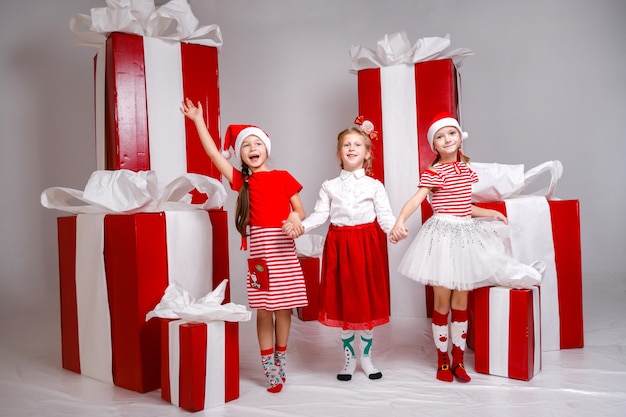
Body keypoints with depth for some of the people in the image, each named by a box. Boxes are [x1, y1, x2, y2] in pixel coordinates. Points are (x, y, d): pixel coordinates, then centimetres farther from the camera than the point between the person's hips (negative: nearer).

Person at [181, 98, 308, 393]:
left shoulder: (283, 177, 5)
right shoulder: (241, 180, 7)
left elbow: (300, 211, 9)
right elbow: (213, 153, 1)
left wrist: (296, 218, -14)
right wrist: (198, 120, -1)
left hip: (284, 248, 0)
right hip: (259, 248, 0)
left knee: (283, 308, 7)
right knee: (263, 310, 2)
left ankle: (280, 362, 25)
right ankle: (270, 371, 14)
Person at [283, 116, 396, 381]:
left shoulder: (374, 186, 4)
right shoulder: (330, 187, 8)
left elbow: (385, 216, -5)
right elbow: (320, 215, -1)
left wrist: (395, 228, -26)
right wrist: (300, 226, -18)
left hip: (367, 245, -1)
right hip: (339, 245, 1)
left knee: (368, 302, 6)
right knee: (343, 302, 7)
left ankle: (366, 358, 25)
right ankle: (349, 359, 24)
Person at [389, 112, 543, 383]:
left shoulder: (466, 168, 12)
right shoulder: (434, 172, -9)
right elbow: (416, 199, -23)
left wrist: (490, 213, 30)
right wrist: (399, 222, -40)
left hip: (466, 235, 6)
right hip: (442, 236, -6)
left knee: (461, 300, 10)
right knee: (442, 301, 2)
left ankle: (458, 360, 22)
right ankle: (443, 361, 17)